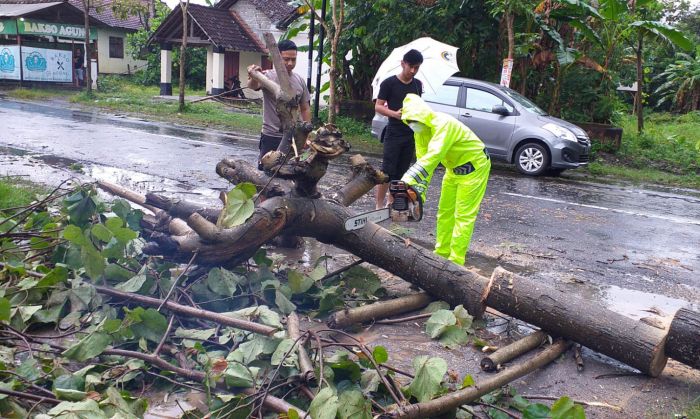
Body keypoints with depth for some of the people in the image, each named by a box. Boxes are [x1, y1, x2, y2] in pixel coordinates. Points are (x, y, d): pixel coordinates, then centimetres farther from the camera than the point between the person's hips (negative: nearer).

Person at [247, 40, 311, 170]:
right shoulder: (268, 76, -8)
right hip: (271, 137, -4)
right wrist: (254, 76, -54)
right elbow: (253, 86, -30)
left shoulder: (300, 81, 6)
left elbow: (305, 109, 12)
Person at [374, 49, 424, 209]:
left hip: (411, 134, 5)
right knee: (387, 171, -9)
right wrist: (395, 114, -24)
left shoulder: (418, 84, 10)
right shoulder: (389, 83, -6)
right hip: (394, 134, -5)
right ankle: (379, 205, -4)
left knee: (401, 172, 7)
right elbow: (378, 107, -7)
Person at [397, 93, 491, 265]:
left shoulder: (443, 124, -33)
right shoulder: (420, 131, -5)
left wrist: (408, 181, -51)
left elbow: (433, 156, -44)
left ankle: (456, 262, -3)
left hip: (473, 166, -9)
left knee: (464, 215, -7)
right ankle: (442, 253, 22)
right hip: (454, 168, 9)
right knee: (445, 211, 12)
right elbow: (422, 159, -7)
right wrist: (419, 191, -16)